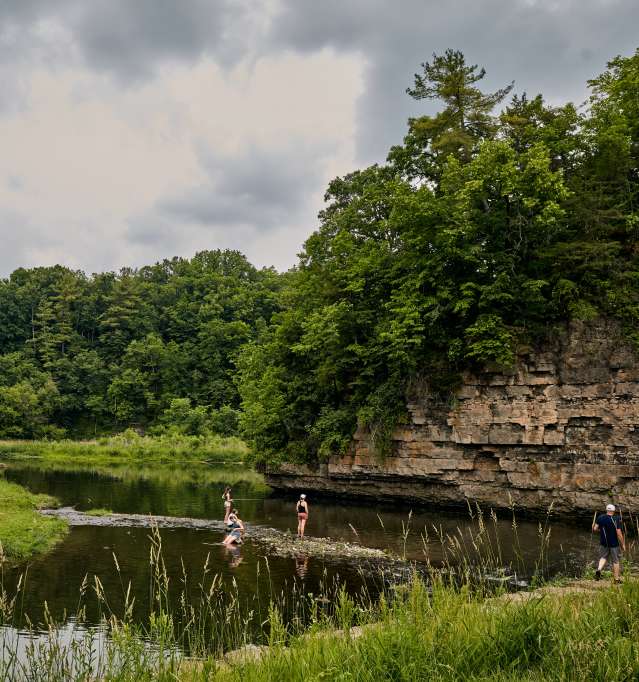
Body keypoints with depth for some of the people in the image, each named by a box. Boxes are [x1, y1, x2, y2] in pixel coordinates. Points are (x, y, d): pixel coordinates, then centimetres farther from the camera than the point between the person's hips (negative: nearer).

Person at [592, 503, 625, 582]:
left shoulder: (600, 517, -5)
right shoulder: (616, 520, -16)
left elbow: (595, 529, -3)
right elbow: (619, 534, -16)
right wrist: (623, 544, -5)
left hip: (603, 543, 3)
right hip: (614, 544, -3)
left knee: (603, 557, 21)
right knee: (616, 561, 10)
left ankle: (599, 569, -5)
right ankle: (617, 579, 17)